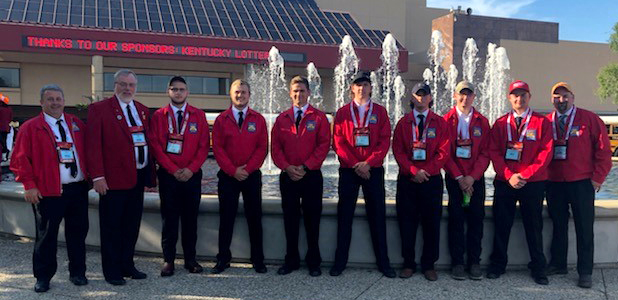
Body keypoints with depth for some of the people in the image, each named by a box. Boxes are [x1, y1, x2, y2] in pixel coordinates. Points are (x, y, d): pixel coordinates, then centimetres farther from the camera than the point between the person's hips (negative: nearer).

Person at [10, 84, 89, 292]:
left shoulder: (76, 124, 13)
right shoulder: (30, 127, 0)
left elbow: (88, 150, 16)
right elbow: (20, 159, -3)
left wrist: (90, 176, 7)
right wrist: (29, 185, -10)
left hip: (78, 189, 4)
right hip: (48, 192, -4)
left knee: (78, 233, 10)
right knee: (46, 236, 4)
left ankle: (77, 273, 23)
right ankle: (43, 277, 18)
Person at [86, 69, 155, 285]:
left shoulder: (143, 110, 14)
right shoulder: (99, 109, -5)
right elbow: (93, 145, -10)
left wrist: (150, 174, 9)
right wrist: (98, 177, -16)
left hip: (138, 177, 6)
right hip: (113, 178, -6)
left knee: (132, 225, 14)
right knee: (112, 227, 5)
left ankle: (127, 265, 27)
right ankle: (112, 271, 17)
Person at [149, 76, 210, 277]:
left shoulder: (198, 115, 6)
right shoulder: (158, 116, 4)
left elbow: (204, 145, 1)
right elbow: (156, 146, -2)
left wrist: (191, 169, -10)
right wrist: (173, 170, -10)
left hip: (192, 175, 1)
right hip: (167, 175, -1)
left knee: (191, 217, 6)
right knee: (169, 218, 2)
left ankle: (190, 258, 17)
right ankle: (168, 260, 11)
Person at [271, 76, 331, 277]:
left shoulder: (319, 117, 2)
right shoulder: (282, 119, 10)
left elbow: (324, 145, -5)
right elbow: (275, 147, 6)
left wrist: (305, 167, -13)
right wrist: (286, 167, -10)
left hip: (311, 176, -2)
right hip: (287, 176, 3)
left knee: (312, 220, 3)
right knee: (290, 219, 8)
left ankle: (313, 262, 15)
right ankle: (291, 261, 19)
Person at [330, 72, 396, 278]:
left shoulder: (380, 112, 7)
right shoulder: (342, 112, 7)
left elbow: (385, 141, 0)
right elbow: (338, 142, 0)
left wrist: (368, 163, -12)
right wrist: (355, 164, -11)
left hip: (373, 170, 0)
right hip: (348, 170, 0)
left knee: (377, 215, 3)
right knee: (344, 215, 4)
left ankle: (383, 262, 12)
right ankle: (340, 261, 13)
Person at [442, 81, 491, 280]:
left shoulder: (482, 122, 7)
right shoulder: (446, 120, 2)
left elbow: (485, 153, 2)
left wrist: (472, 177, -9)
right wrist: (459, 177, -9)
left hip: (476, 178, 2)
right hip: (454, 178, -1)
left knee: (476, 219, 1)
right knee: (456, 219, -2)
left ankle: (474, 262, 9)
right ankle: (457, 262, 5)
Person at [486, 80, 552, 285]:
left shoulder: (542, 122, 2)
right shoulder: (500, 124, 8)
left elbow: (546, 153, -5)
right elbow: (494, 153, 1)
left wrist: (525, 175, -13)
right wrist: (509, 175, -12)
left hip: (533, 183, -1)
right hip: (504, 183, 2)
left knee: (534, 226, 6)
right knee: (501, 225, 7)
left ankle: (538, 268, 18)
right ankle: (497, 265, 20)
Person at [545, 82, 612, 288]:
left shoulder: (589, 119, -1)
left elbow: (603, 150, -2)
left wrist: (597, 178, -6)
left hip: (582, 183, -2)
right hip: (554, 184, 3)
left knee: (584, 229, 2)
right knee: (558, 226, 13)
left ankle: (585, 272, 10)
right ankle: (558, 264, 25)